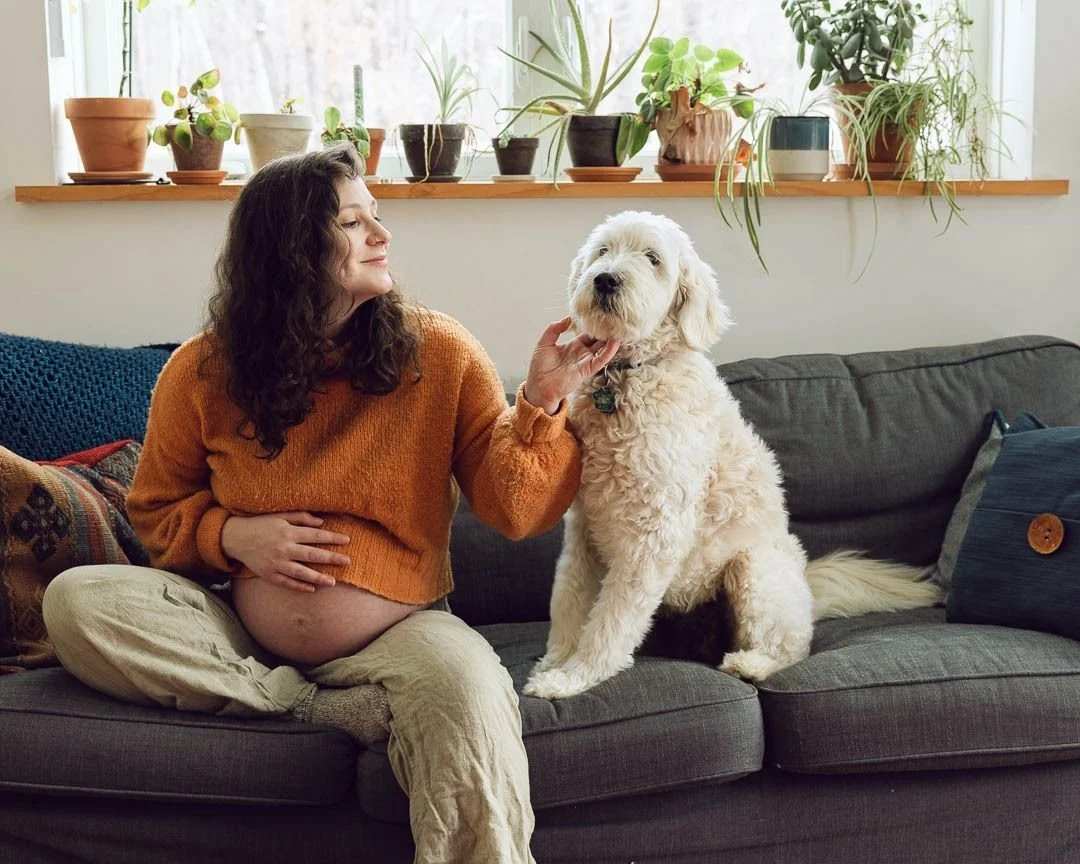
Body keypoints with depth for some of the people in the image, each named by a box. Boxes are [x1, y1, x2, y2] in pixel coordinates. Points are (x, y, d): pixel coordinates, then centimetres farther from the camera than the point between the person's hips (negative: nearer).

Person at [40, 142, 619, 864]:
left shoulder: (440, 352, -5)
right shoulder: (203, 373, -3)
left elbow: (512, 509, -7)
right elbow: (157, 509, 11)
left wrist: (542, 403, -23)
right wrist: (230, 534, -9)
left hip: (397, 628, -4)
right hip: (242, 632, 4)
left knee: (470, 694, -38)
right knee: (76, 600, -21)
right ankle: (354, 712, -22)